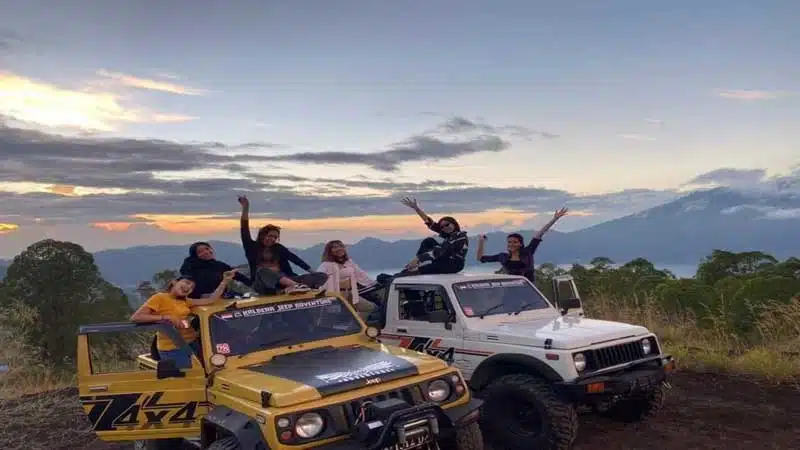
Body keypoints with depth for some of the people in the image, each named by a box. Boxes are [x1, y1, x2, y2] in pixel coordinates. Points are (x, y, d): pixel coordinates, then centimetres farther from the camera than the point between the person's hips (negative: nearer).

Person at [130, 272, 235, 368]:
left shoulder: (185, 301, 12)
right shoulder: (160, 297, -7)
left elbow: (210, 300, 7)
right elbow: (135, 318, -15)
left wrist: (225, 281, 2)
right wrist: (166, 317, -21)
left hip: (192, 343, 7)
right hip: (172, 348, -7)